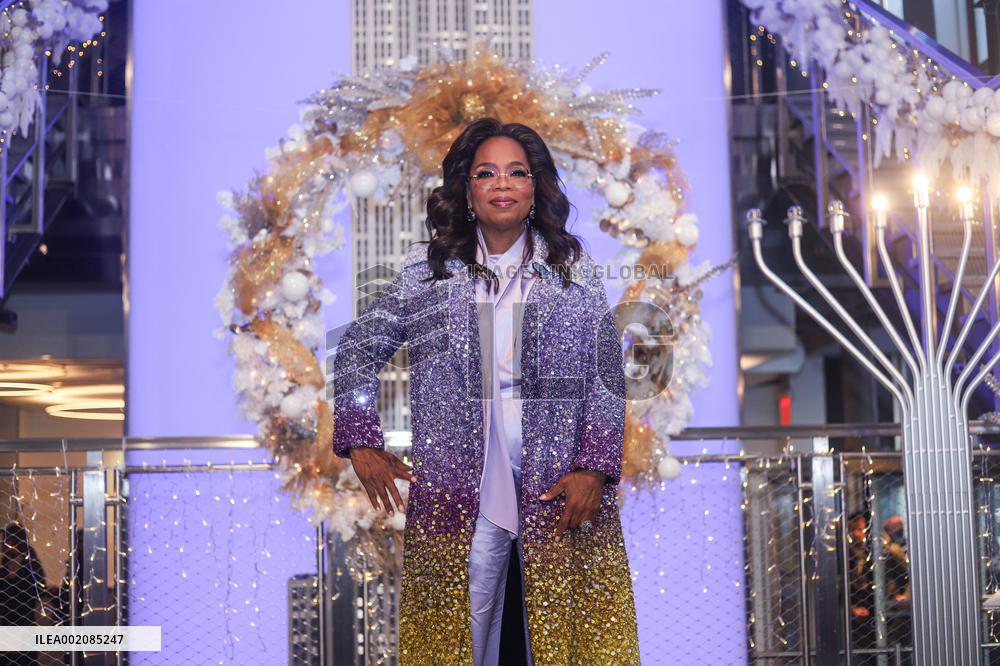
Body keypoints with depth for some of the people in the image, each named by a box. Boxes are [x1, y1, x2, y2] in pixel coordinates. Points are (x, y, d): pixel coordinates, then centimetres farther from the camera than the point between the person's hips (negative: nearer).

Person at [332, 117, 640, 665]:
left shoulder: (574, 270, 5)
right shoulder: (428, 270, 5)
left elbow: (607, 378, 3)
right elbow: (357, 350, 12)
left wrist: (594, 468, -6)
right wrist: (362, 444, 4)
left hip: (560, 487, 0)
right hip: (460, 489, 0)